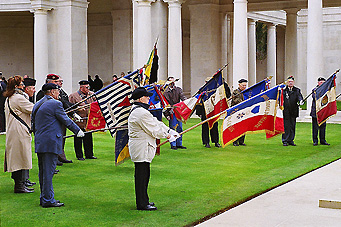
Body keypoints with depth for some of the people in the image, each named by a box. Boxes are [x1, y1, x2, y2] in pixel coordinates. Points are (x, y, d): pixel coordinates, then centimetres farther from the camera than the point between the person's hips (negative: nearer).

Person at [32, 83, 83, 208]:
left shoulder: (37, 105, 14)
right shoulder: (55, 104, -11)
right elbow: (66, 120, -6)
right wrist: (78, 131, 7)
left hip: (39, 143, 9)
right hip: (51, 143, -9)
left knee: (43, 171, 14)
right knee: (48, 172, -5)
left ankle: (45, 198, 22)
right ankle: (48, 200, -2)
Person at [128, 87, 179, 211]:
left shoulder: (138, 110, 16)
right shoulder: (141, 112, -20)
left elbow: (156, 123, 17)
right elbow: (153, 129, -16)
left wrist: (169, 131, 11)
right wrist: (166, 135, 0)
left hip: (142, 148, 11)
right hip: (141, 148, -11)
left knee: (143, 174, 17)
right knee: (142, 175, -5)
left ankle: (143, 200, 26)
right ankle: (142, 204, 0)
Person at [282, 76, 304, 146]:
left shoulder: (297, 90, 10)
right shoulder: (283, 90, 7)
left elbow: (299, 96, -6)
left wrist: (301, 101, -27)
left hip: (293, 111, 2)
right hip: (285, 112, -2)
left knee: (292, 126, 5)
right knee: (286, 126, -3)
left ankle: (291, 140, 14)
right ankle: (285, 141, 3)